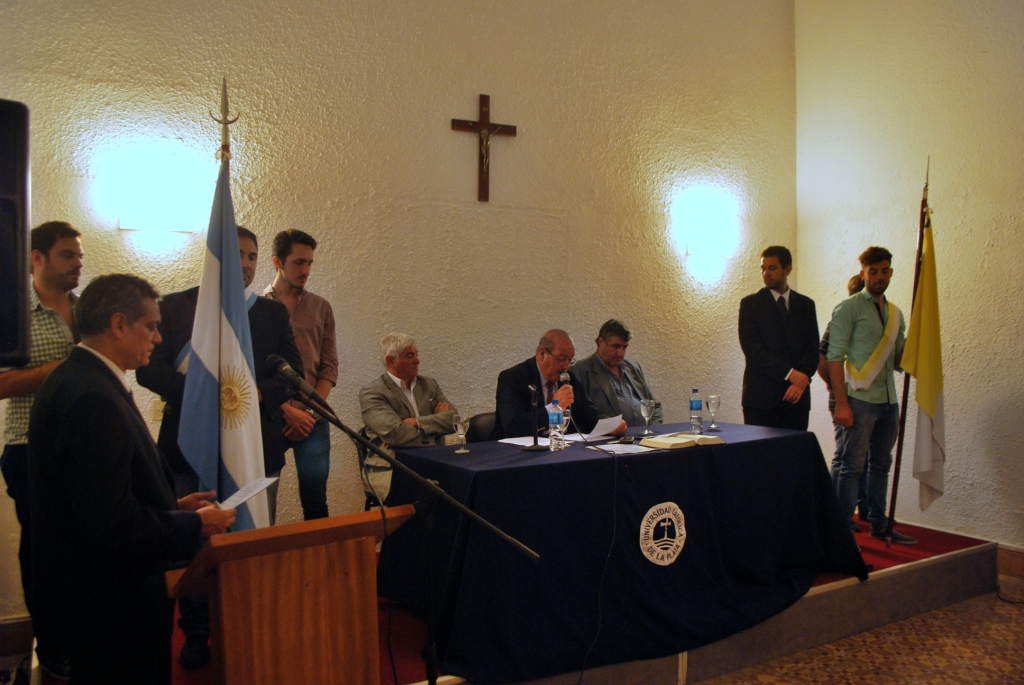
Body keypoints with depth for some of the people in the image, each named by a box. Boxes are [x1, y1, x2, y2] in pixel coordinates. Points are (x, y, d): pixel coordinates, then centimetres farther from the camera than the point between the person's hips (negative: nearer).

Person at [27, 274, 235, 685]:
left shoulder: (70, 380, 8)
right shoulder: (94, 397, -25)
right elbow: (110, 521, -28)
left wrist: (172, 506, 9)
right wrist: (195, 524, -15)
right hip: (112, 604, -10)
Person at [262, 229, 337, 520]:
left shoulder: (320, 307, 9)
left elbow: (329, 367, 6)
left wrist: (309, 411, -6)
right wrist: (288, 411, -10)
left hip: (312, 420, 2)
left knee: (316, 502, 2)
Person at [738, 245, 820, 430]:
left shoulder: (806, 305, 12)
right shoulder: (750, 304, 3)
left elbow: (812, 349, 7)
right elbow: (752, 348, -7)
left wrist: (802, 381, -9)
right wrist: (789, 373, -14)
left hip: (797, 396, 3)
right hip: (761, 396, -3)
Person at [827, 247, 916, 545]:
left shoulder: (896, 314, 16)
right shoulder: (849, 308, -5)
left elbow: (898, 360, 20)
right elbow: (835, 356, -12)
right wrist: (841, 403, -18)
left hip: (888, 400, 7)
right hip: (859, 400, -7)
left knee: (881, 464, 14)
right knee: (851, 466, -4)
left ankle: (879, 523, 25)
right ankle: (844, 528, 2)